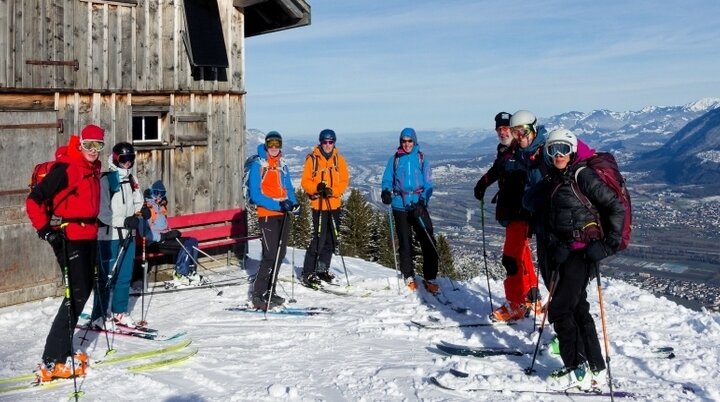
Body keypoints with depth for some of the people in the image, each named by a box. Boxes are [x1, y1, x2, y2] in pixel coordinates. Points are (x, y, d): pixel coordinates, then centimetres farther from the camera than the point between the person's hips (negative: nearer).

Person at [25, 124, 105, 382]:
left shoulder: (93, 170, 12)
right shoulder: (66, 169, -14)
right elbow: (34, 201, -16)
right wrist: (45, 228, -21)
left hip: (88, 237, 10)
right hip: (69, 237, -9)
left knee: (84, 290, 13)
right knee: (76, 294, -12)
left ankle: (63, 353, 24)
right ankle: (53, 362, -9)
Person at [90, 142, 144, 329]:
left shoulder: (131, 180, 13)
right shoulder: (106, 179, -9)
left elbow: (137, 203, 19)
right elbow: (102, 211, -14)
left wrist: (140, 211, -2)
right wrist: (124, 221, -19)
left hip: (128, 235, 7)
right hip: (108, 235, -7)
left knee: (125, 276, 11)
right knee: (106, 277, -4)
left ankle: (120, 313, 23)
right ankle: (98, 317, 4)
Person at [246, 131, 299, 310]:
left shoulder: (282, 165, 13)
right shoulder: (258, 165, -8)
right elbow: (255, 194, -13)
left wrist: (293, 203, -3)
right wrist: (277, 204, -22)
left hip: (283, 214, 7)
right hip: (267, 214, -7)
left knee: (280, 253, 11)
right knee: (271, 254, -13)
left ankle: (269, 291, 23)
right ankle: (258, 295, -6)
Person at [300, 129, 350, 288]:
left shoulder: (339, 159, 5)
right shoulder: (312, 159, -4)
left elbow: (344, 181, 1)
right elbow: (305, 182, -5)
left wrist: (332, 191, -16)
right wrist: (317, 188, -24)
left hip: (334, 204, 5)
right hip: (318, 204, -5)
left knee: (331, 239, 12)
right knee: (319, 239, -10)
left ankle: (322, 269, 28)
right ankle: (308, 273, -2)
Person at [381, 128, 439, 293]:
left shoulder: (421, 158, 4)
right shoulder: (395, 159, 6)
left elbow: (428, 183, 1)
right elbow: (387, 179, 7)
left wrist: (423, 201, -14)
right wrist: (386, 191, -15)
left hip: (419, 205, -1)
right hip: (400, 206, 1)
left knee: (428, 242, -7)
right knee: (405, 242, 6)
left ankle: (430, 278, 0)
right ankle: (409, 276, 21)